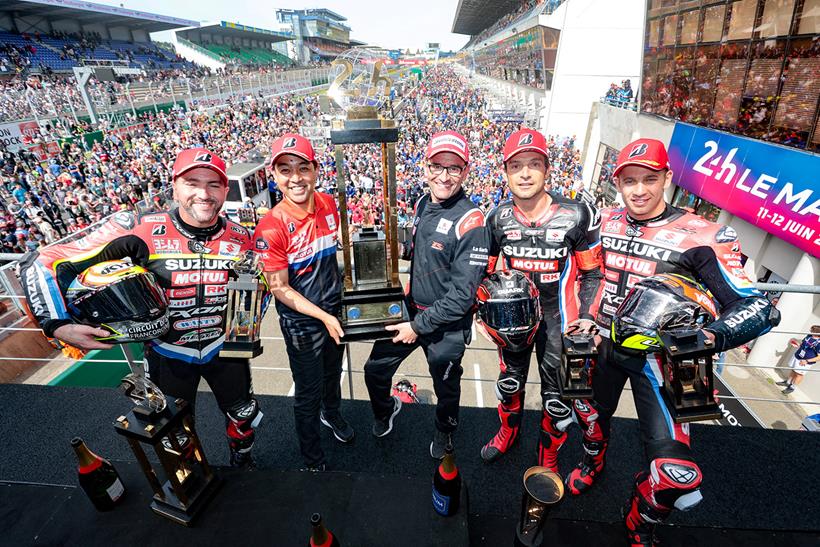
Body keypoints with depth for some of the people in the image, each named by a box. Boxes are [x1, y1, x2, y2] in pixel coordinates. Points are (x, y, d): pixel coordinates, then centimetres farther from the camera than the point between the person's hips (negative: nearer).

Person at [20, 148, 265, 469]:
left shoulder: (240, 238, -14)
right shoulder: (141, 231, -24)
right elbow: (44, 263, -17)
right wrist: (59, 326, -25)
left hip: (223, 347, 2)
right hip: (168, 353, -1)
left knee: (243, 416, 21)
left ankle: (242, 461, 54)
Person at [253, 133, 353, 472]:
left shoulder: (327, 204, -7)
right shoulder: (272, 227, -25)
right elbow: (279, 288, -19)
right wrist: (324, 317, -19)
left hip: (335, 308, 5)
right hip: (301, 321, -5)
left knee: (333, 371, 28)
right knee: (308, 391, 13)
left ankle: (331, 413, 60)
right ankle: (313, 460, 39)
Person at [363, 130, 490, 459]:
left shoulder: (469, 222, -23)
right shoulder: (422, 205, 0)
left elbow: (463, 293, -23)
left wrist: (419, 326, -19)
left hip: (447, 325, -5)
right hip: (412, 309, 6)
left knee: (446, 388, 19)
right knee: (375, 369, 16)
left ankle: (444, 431, 52)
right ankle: (385, 409, 49)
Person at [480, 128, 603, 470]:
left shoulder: (577, 216, -16)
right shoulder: (498, 218, -9)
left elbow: (592, 272, -5)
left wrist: (587, 317, -12)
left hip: (559, 318, -2)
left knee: (558, 395, 10)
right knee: (510, 380, 20)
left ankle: (549, 458, 38)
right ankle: (508, 432, 50)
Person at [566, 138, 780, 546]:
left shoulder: (701, 237, -18)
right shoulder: (606, 222, -3)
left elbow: (757, 306, -19)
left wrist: (710, 337, -37)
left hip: (656, 355, -4)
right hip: (604, 342, 4)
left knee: (675, 475, -11)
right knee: (594, 414, 25)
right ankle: (593, 461, 60)